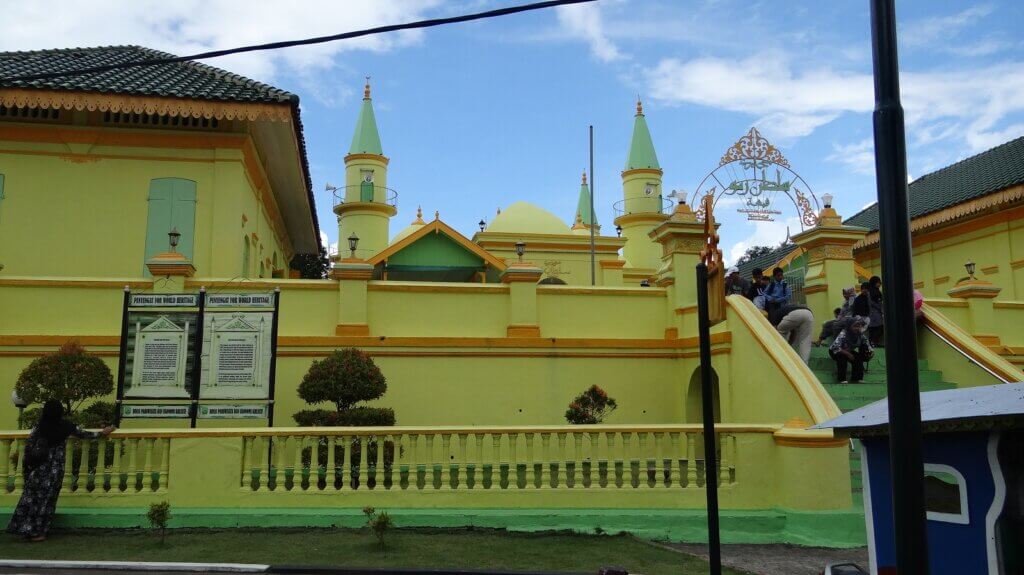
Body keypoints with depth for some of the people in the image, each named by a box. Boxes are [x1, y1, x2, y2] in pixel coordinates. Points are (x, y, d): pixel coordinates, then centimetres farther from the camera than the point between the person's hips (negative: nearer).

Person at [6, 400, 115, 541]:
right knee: (45, 498, 5)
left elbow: (28, 444, 1)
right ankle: (36, 532, 8)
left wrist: (25, 464, 11)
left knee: (31, 497, 12)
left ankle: (25, 528, 17)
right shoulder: (66, 426, -8)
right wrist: (102, 433, 21)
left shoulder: (39, 426, -2)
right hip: (53, 469, -2)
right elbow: (84, 434, 5)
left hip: (37, 469, 3)